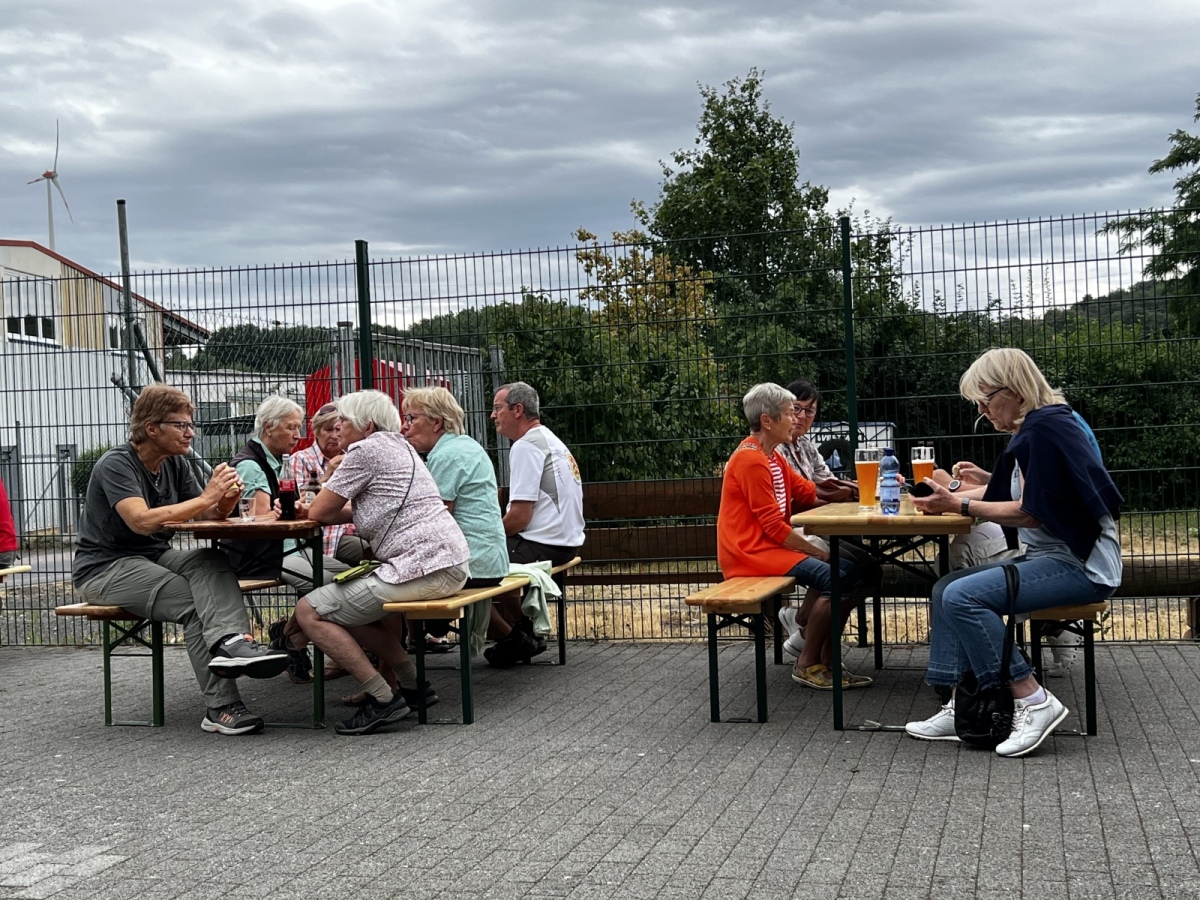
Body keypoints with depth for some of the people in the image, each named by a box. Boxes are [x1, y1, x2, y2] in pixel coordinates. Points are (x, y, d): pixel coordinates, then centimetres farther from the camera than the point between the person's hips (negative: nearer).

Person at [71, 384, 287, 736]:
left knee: (214, 563, -26)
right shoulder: (116, 465, -15)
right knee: (194, 604, -29)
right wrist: (206, 498, -29)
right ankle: (222, 708, -37)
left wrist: (224, 501, -21)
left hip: (156, 557, 7)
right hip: (105, 568, -7)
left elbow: (210, 515, 3)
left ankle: (230, 640, -49)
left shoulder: (175, 463, 7)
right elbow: (142, 521, -31)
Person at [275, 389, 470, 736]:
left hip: (422, 569, -10)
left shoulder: (366, 449, -7)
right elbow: (363, 509, 25)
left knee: (309, 612, -7)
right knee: (354, 600, 30)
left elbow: (320, 512, -4)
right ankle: (410, 682, 23)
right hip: (450, 566, 10)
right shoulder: (397, 445, 22)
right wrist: (316, 507, 11)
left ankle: (383, 698, -10)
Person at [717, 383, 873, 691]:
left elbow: (811, 493, 14)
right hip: (750, 553, -11)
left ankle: (827, 662, 3)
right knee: (832, 577, -23)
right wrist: (820, 553, -15)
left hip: (769, 546, 11)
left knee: (850, 570, 4)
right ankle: (807, 665, -9)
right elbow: (774, 526, -19)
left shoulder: (771, 457, 16)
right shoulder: (751, 460, -17)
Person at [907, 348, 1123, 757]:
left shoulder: (1044, 428, -16)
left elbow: (1030, 512, -19)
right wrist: (953, 496, 12)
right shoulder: (1033, 428, 15)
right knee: (945, 589, 7)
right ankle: (958, 709, 0)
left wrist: (960, 505, -13)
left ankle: (1033, 701, -16)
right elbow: (1014, 493, 22)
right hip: (1052, 558, 11)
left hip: (1081, 566, -11)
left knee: (962, 596, -22)